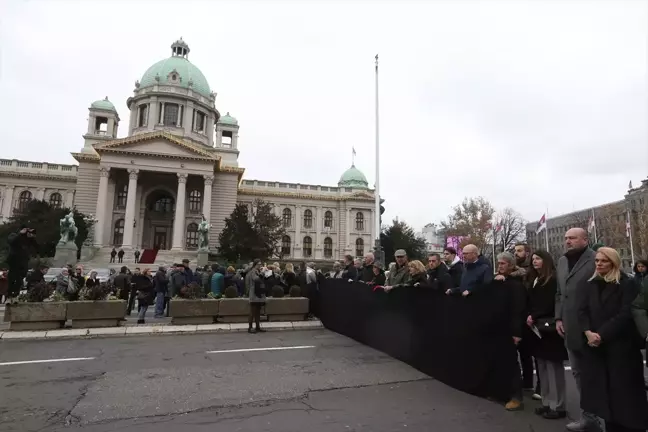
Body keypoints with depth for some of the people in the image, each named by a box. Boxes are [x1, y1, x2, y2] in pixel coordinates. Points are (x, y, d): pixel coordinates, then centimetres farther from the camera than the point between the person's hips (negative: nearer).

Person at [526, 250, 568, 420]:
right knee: (542, 366, 10)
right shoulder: (534, 280, 16)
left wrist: (534, 317, -14)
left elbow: (550, 303, -14)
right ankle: (547, 402, 17)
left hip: (549, 327, -7)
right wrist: (530, 318, 1)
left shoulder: (553, 279, -7)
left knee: (553, 366, -4)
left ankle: (558, 406, 4)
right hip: (537, 328, 8)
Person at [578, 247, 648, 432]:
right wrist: (588, 332, -15)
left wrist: (602, 334, -17)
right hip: (595, 346, 4)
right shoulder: (589, 285, 10)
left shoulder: (627, 285, -3)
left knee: (624, 390, 3)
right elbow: (582, 311, 2)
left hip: (621, 346, -4)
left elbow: (626, 314, -13)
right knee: (603, 390, 8)